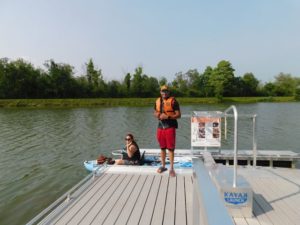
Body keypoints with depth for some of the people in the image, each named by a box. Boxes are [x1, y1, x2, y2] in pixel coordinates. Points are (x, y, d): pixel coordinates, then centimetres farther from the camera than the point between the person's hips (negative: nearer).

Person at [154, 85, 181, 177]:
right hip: (160, 127, 5)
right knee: (162, 148, 14)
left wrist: (167, 116, -21)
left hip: (170, 127, -5)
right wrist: (157, 115, -3)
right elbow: (155, 112, 21)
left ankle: (171, 168, 8)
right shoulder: (157, 101, 10)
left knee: (170, 148, -1)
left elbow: (178, 115, -9)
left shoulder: (173, 101, -7)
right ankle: (163, 166, 28)